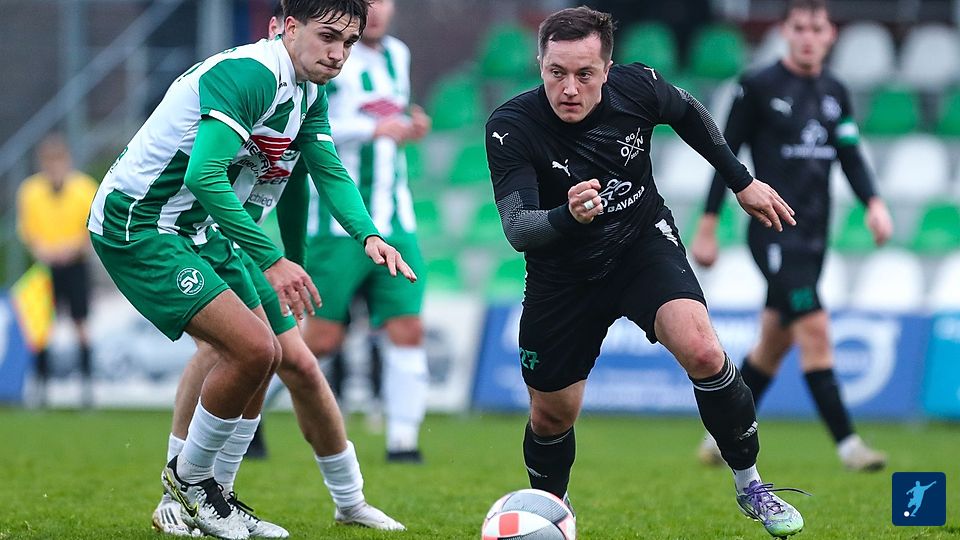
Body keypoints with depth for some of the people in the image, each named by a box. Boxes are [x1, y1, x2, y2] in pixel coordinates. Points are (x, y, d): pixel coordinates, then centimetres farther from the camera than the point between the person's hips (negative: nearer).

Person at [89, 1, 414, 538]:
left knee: (263, 356, 11)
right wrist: (271, 260, -35)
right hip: (137, 227, -10)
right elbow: (204, 176, -35)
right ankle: (189, 475, 3)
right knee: (252, 347, -18)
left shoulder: (310, 91, 6)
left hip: (198, 230, 10)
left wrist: (369, 235, -13)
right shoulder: (251, 74, -26)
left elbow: (330, 170, 7)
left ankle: (212, 497, 23)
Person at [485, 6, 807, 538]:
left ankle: (750, 485, -6)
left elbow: (689, 113, 5)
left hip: (644, 241, 0)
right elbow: (516, 230, -34)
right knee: (552, 415, 9)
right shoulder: (510, 126, -26)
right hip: (563, 274, 0)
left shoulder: (637, 87, -19)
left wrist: (742, 181, 11)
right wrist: (568, 217, -55)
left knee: (701, 352, -25)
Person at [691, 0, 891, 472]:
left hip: (813, 235, 7)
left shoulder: (834, 93, 12)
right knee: (814, 329, -17)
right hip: (772, 231, -7)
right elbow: (726, 154, -2)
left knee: (775, 342, 12)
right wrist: (707, 227, -3)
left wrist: (873, 203, -8)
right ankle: (847, 443, -18)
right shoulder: (758, 87, -5)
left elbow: (850, 157, 11)